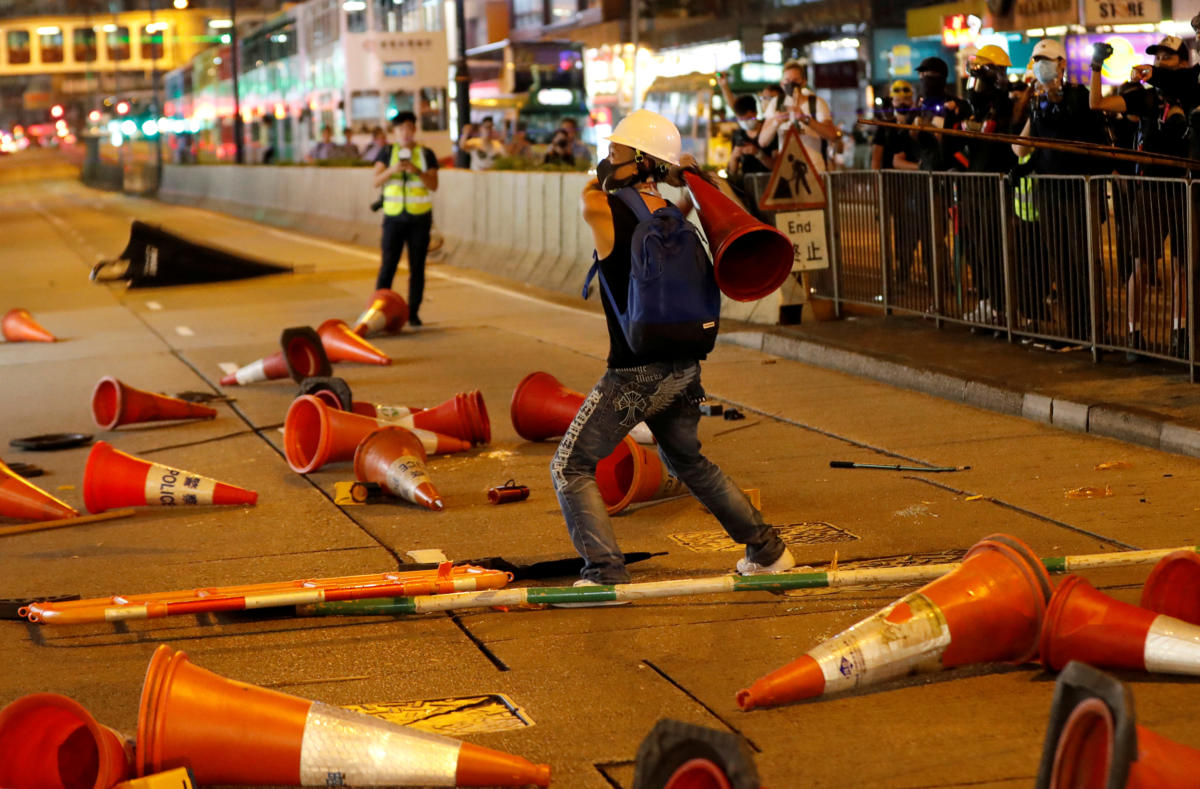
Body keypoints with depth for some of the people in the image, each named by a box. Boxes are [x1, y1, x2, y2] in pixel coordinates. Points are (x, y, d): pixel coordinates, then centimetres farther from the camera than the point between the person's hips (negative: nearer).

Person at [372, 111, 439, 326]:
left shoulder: (426, 154, 4)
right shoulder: (387, 152, 4)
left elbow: (434, 185, -4)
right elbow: (376, 181, -5)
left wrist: (417, 171, -21)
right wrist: (392, 170, -23)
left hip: (419, 219, 1)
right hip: (394, 217, -1)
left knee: (417, 267, 2)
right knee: (387, 266, -5)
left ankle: (413, 313, 9)